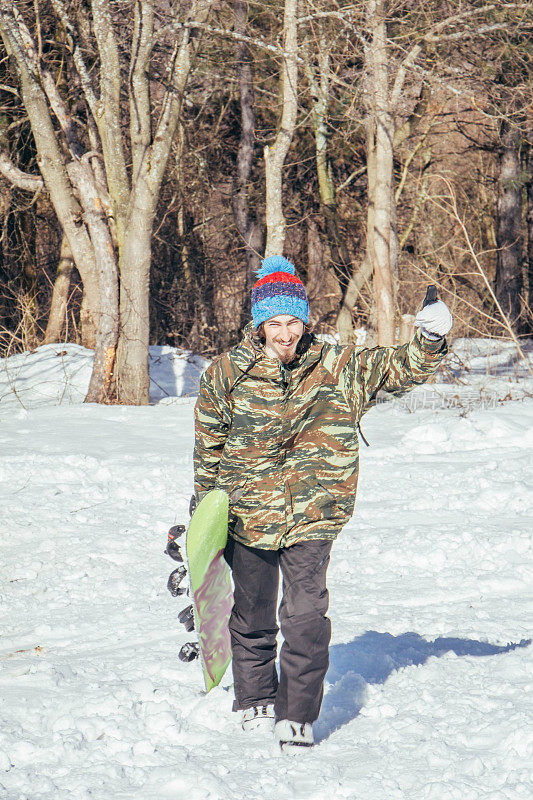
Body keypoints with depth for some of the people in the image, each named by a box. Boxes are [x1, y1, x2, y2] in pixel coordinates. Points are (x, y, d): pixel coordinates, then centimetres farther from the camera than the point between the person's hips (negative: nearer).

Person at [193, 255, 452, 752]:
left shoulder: (337, 367, -2)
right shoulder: (227, 375, -3)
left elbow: (398, 368, 2)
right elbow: (209, 447, 7)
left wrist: (428, 342, -19)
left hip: (312, 517, -1)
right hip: (247, 514, 1)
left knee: (306, 614, -11)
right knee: (252, 613, 14)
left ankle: (297, 716, -1)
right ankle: (256, 703, 33)